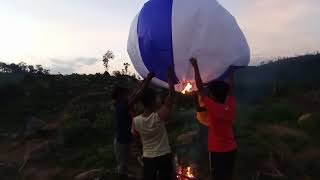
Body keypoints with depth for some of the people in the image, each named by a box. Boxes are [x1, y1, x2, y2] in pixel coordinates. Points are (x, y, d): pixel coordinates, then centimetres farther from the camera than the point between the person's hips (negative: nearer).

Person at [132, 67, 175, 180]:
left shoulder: (136, 121, -14)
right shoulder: (159, 116, -21)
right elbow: (171, 95, -14)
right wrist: (170, 77, -3)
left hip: (147, 158, 2)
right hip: (164, 156, -2)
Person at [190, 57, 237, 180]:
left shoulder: (213, 107, -21)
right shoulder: (231, 106, -6)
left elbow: (200, 88, -17)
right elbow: (231, 88, 10)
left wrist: (195, 66, -11)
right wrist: (231, 71, 22)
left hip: (218, 151, -6)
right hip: (232, 149, 6)